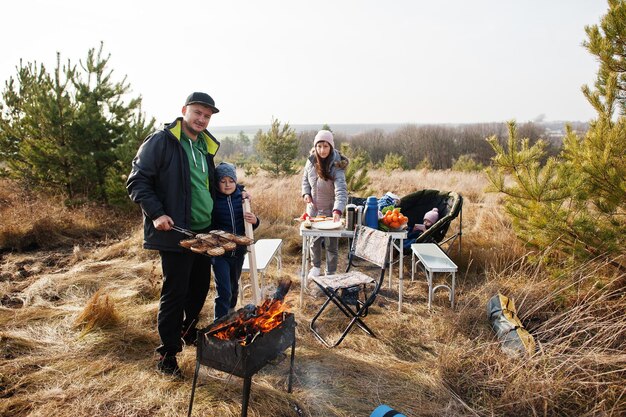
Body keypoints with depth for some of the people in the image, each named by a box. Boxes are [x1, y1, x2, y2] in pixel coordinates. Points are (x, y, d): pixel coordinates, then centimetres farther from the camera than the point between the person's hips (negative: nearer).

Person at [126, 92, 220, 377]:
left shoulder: (206, 146, 13)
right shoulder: (160, 142, -10)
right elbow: (137, 182, -12)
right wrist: (156, 214, -22)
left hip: (204, 232, 8)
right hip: (175, 232, -8)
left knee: (200, 287, 18)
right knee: (174, 293, 0)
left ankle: (188, 331, 43)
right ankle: (167, 354, 16)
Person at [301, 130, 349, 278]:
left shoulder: (336, 166, -24)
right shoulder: (311, 161, -9)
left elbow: (341, 191, -36)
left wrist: (337, 210, -52)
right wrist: (306, 193, -9)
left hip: (330, 211, -4)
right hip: (313, 209, 4)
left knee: (331, 244, 6)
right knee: (314, 241, 19)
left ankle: (331, 273, 24)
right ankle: (316, 266, 42)